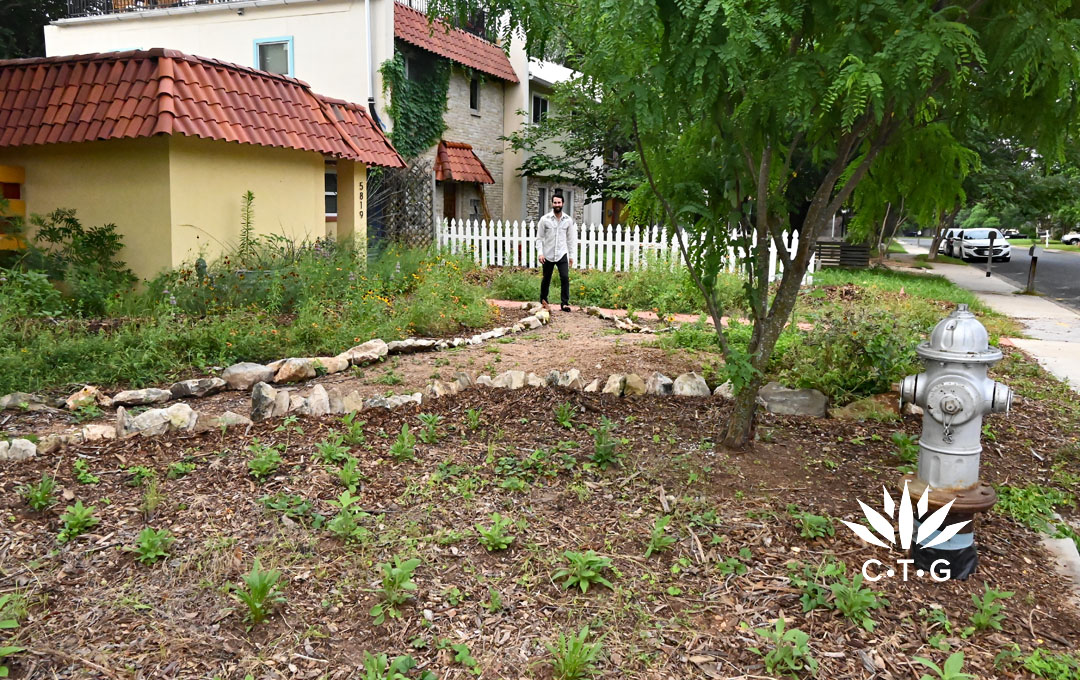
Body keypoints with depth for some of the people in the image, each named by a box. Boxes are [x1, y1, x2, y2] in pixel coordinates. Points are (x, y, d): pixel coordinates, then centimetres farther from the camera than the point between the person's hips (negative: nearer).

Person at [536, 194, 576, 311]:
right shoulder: (545, 219, -4)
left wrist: (571, 255, 6)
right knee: (546, 279, 11)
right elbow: (539, 238, -1)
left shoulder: (568, 220, 1)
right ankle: (543, 300, 31)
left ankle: (565, 303, -6)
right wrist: (540, 253, -11)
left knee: (565, 278, -12)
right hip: (548, 255, 0)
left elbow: (570, 239, 7)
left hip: (562, 254, 0)